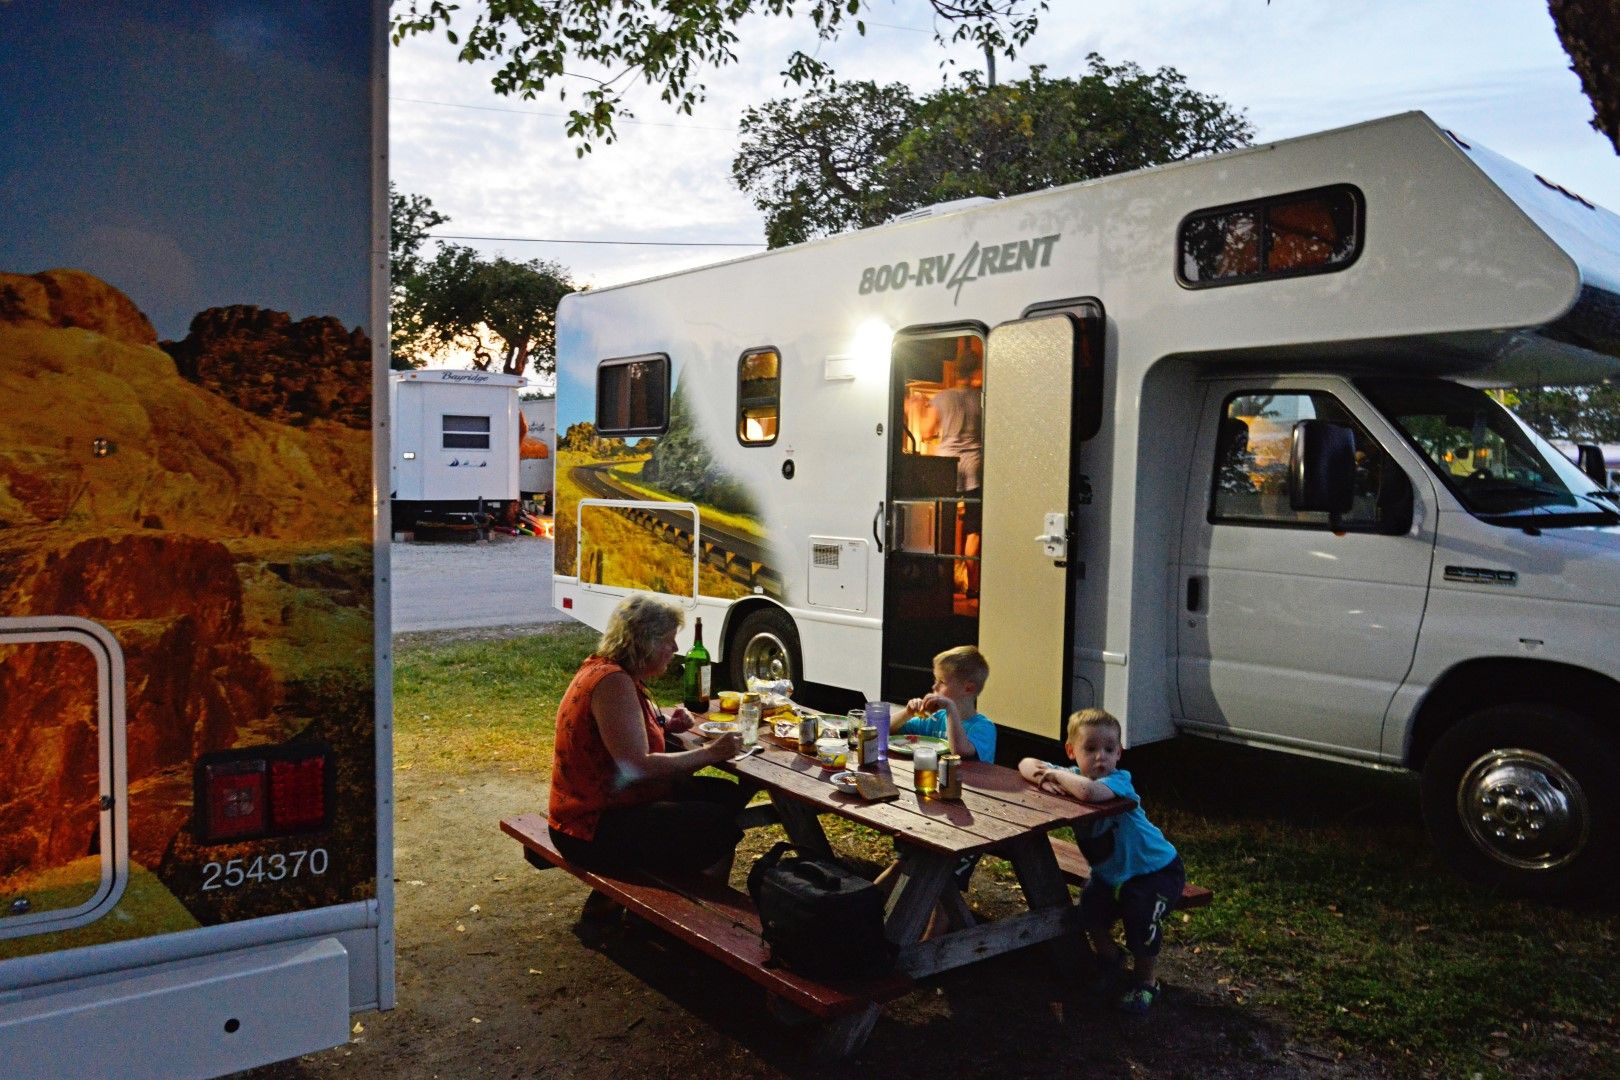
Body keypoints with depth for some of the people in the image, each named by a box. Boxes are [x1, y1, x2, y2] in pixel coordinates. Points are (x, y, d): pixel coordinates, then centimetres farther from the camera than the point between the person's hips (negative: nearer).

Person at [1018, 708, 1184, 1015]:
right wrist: (1046, 780, -29)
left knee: (1141, 913, -26)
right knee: (1090, 908, -13)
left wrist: (1055, 774, -37)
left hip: (1156, 868, -6)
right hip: (1111, 872, 6)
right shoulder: (1072, 774, -12)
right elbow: (1026, 764, -7)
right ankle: (1110, 959, 20)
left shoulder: (1119, 782, -33)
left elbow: (1089, 791, -56)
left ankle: (1144, 982, 2)